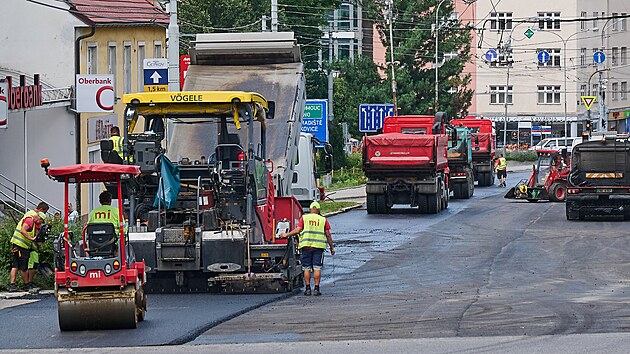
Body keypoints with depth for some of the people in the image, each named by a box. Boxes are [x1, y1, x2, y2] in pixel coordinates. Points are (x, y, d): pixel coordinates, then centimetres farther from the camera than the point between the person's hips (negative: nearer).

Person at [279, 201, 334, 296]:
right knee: (317, 268, 0)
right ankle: (316, 289, -4)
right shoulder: (323, 220, 7)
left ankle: (308, 288, 4)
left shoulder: (304, 218, 5)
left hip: (306, 246, 0)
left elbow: (297, 230, -3)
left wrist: (287, 235, 11)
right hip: (319, 246, 0)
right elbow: (328, 234, 7)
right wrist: (331, 247, 15)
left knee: (307, 268, 6)